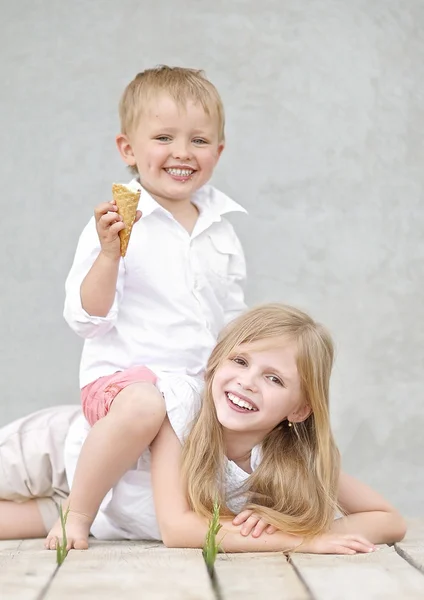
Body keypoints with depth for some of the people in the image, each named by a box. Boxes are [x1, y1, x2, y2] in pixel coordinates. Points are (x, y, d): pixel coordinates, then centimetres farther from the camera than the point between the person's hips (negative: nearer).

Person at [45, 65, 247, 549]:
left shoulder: (221, 232, 12)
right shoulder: (118, 224, -6)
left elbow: (232, 320, 21)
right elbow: (86, 320, -11)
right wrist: (109, 254, -23)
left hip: (202, 382, 6)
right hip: (125, 374, -6)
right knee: (143, 405, -36)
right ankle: (76, 513, -16)